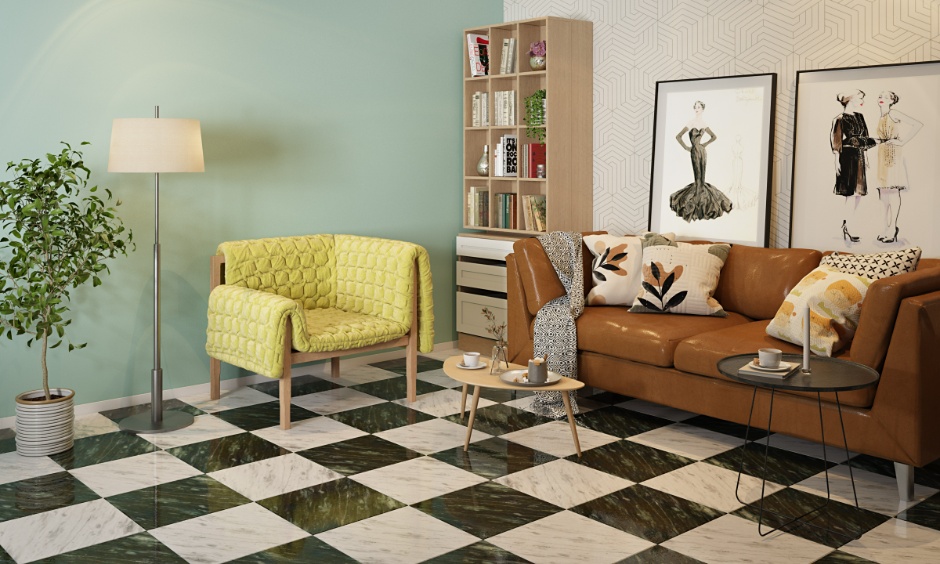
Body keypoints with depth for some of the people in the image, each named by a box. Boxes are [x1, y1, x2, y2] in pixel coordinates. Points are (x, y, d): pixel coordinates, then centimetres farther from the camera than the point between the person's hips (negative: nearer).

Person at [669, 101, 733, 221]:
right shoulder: (692, 123, -3)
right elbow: (678, 136, -5)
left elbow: (714, 136, 22)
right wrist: (686, 147, -5)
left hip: (702, 150, 4)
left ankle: (701, 202, 13)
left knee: (701, 178, 5)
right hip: (695, 151, -4)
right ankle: (695, 203, 3)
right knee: (698, 177, -4)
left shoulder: (704, 124, 9)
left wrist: (705, 144, 9)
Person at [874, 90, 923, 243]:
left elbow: (918, 124, -13)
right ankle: (887, 228, 12)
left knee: (893, 191, -11)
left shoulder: (893, 113, -6)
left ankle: (893, 229, -12)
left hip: (893, 154, -9)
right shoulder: (881, 118, 17)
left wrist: (902, 141, -12)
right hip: (882, 155, 9)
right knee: (884, 192, 8)